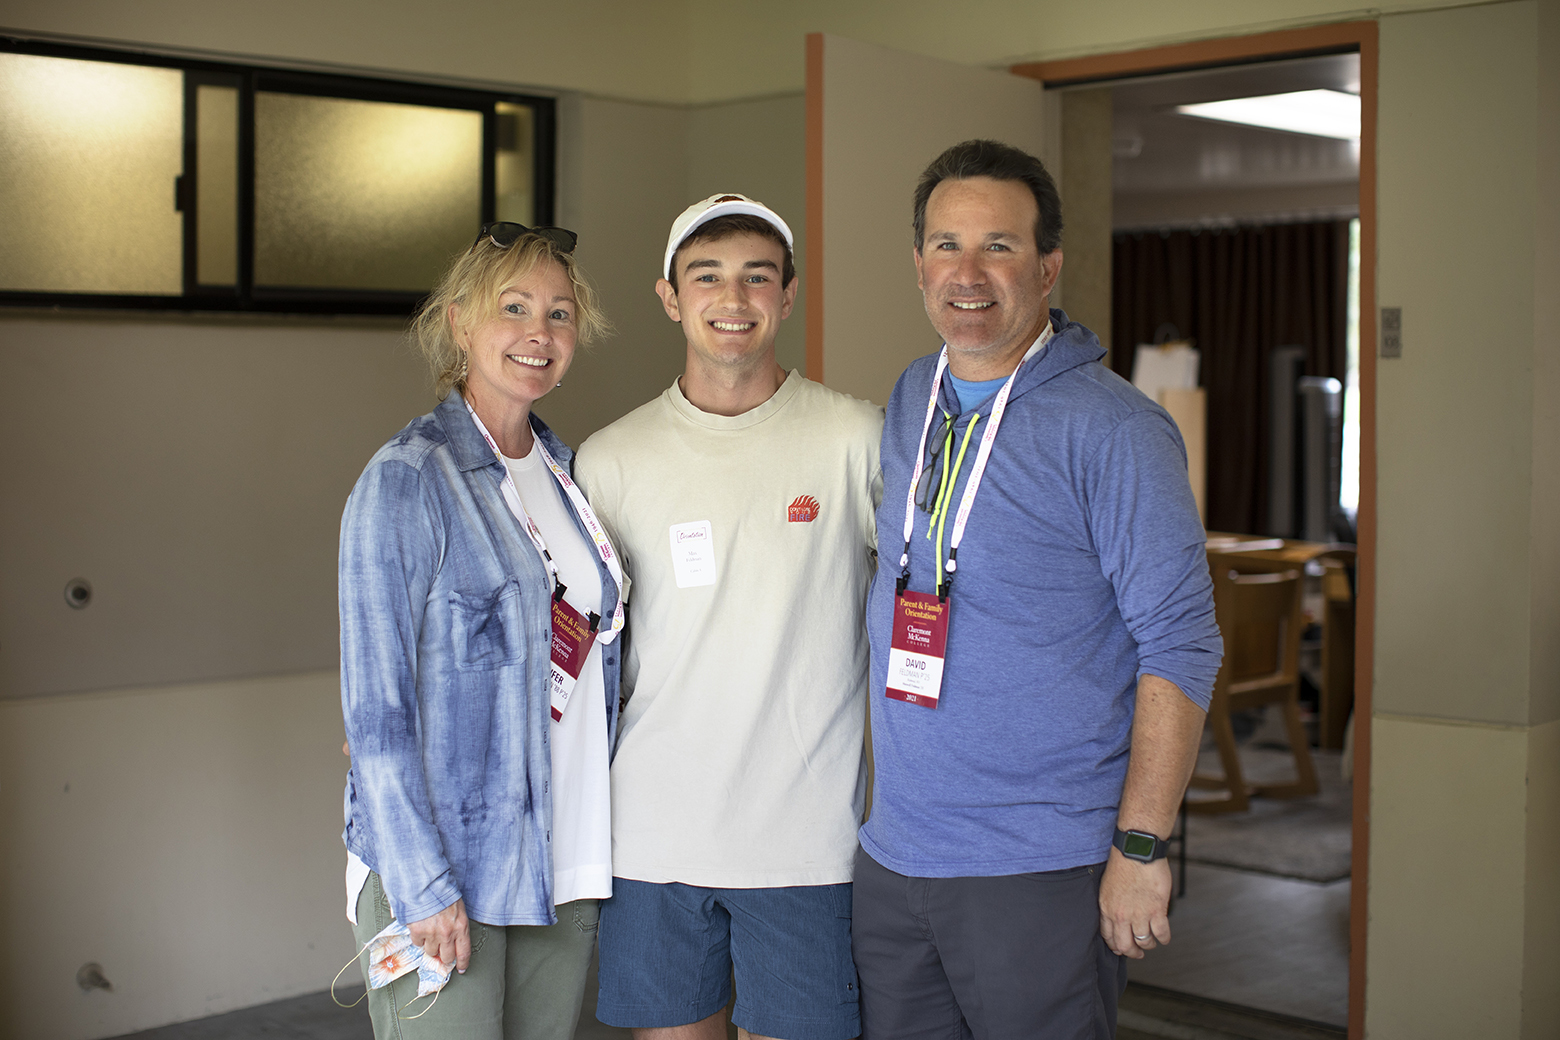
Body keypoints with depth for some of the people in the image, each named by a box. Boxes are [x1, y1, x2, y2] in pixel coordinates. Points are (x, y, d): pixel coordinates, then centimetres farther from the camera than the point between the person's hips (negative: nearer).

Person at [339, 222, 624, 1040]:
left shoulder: (562, 468, 9)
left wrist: (599, 842, 10)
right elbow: (375, 707, -13)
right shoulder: (406, 480, -11)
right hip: (438, 867, -6)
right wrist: (424, 884, -16)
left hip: (563, 864, 6)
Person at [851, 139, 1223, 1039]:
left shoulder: (1114, 430, -12)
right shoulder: (910, 402, 9)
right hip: (895, 855, 6)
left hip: (1043, 869, -6)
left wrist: (1141, 847, -17)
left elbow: (1179, 645, -13)